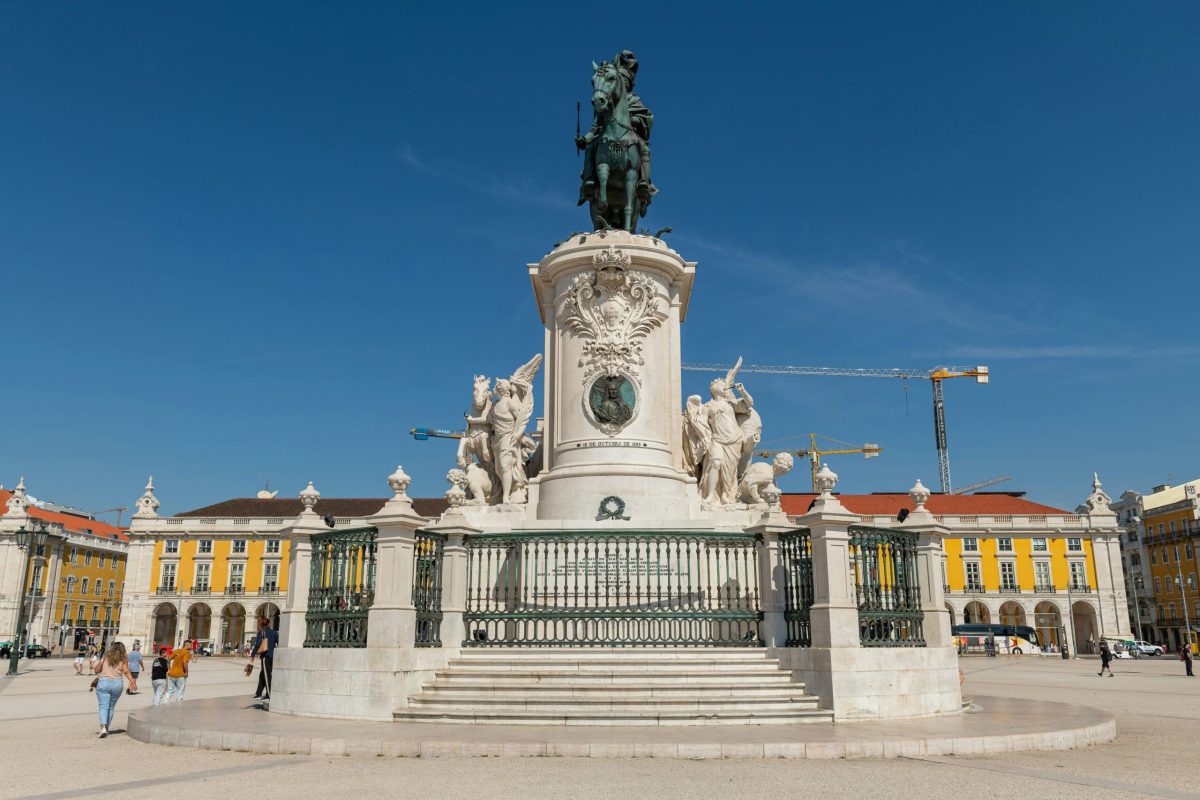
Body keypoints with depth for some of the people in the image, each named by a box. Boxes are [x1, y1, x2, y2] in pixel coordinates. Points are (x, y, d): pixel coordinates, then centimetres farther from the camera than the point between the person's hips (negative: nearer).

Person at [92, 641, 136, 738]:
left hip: (104, 683, -1)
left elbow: (96, 670, 9)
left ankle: (103, 727, -22)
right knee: (111, 707, 16)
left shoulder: (105, 658, 6)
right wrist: (133, 682, -17)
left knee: (104, 706, -5)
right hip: (117, 684, 1)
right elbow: (126, 671, -11)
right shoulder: (123, 660, 3)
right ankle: (106, 727, 21)